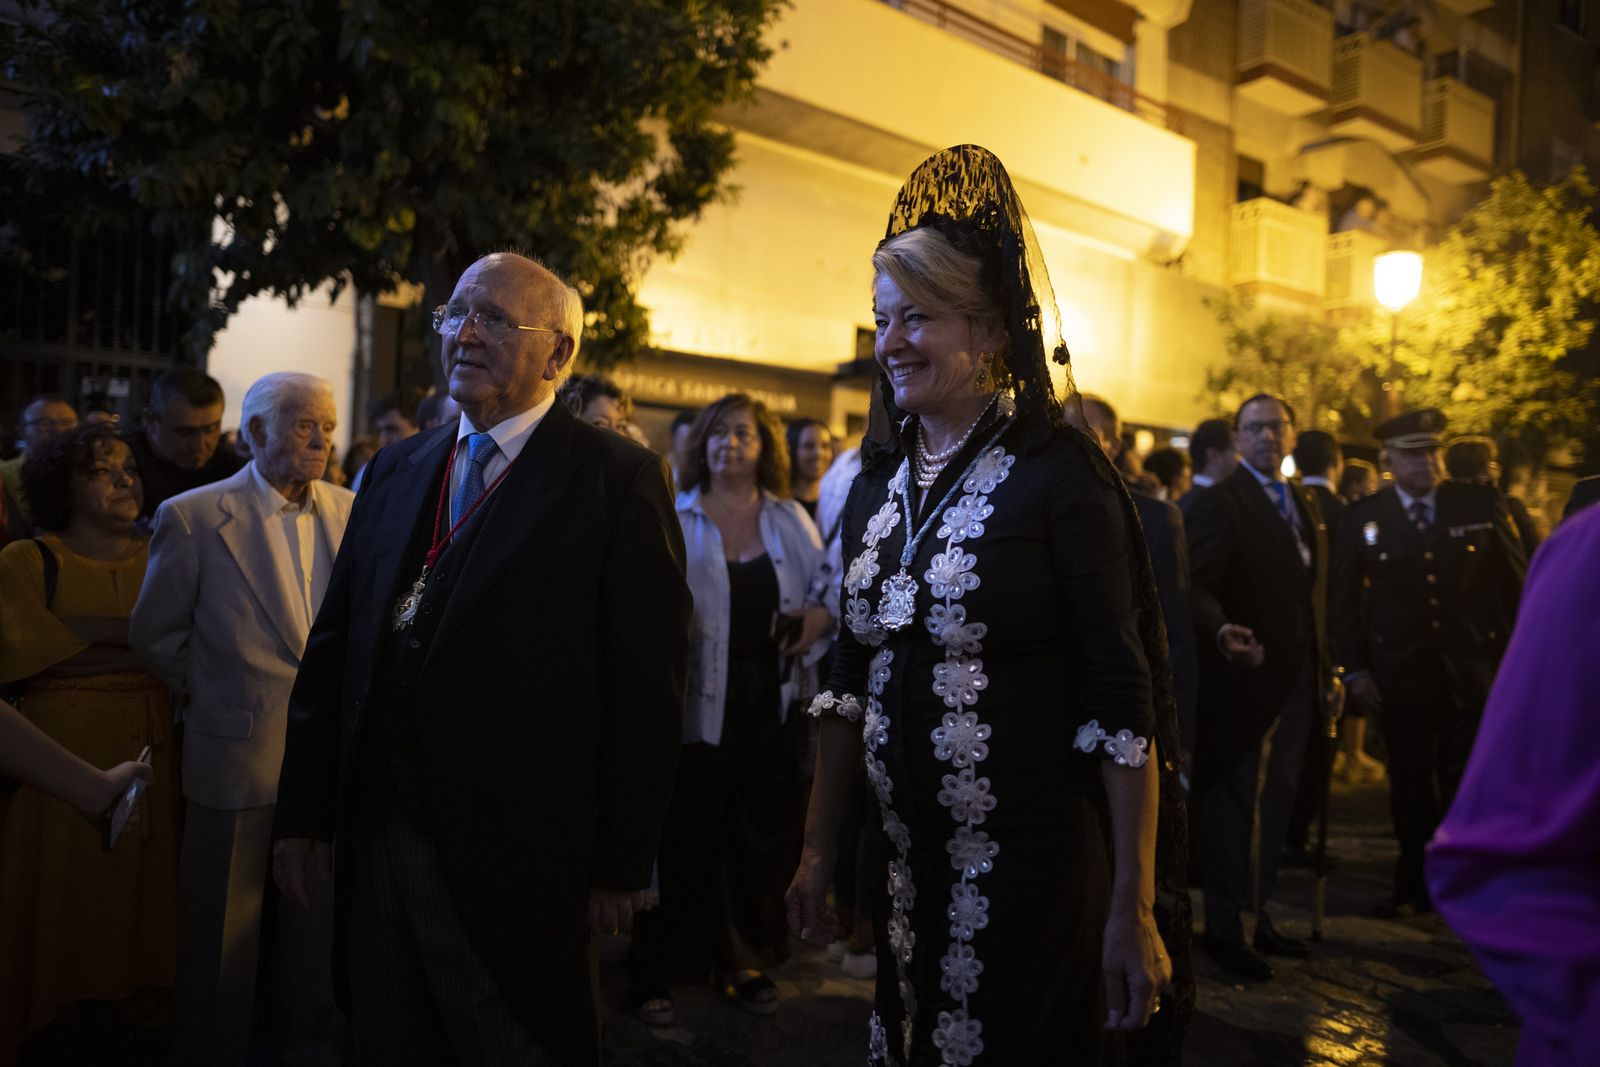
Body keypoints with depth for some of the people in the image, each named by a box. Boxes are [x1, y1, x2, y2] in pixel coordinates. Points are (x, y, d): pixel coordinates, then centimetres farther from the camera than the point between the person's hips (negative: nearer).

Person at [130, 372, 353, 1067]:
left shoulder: (350, 510, 2)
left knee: (318, 925, 18)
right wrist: (212, 696, 7)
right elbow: (156, 634, 1)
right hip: (237, 756, -3)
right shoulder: (194, 516, -8)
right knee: (225, 935, 12)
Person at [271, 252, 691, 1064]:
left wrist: (622, 865, -11)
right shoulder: (393, 470, 11)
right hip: (376, 838, 6)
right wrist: (304, 813, 9)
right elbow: (332, 647, 11)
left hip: (516, 865, -5)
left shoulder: (618, 479, -8)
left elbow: (647, 683, -11)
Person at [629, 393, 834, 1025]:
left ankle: (742, 960, 29)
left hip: (768, 704, 3)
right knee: (684, 839, 4)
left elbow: (830, 586, 12)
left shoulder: (790, 520, 9)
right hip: (698, 704, -3)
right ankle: (655, 969, 19)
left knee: (759, 836, 12)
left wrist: (819, 617, -7)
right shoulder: (675, 519, 0)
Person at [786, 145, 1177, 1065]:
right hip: (904, 860, 6)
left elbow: (1122, 703, -14)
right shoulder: (878, 483, 5)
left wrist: (1133, 910, -15)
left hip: (1032, 870, -6)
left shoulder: (1058, 473, -12)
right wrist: (819, 850, 11)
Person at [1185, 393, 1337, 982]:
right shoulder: (1219, 502, -9)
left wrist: (1325, 669, 15)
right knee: (1233, 807, 2)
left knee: (1276, 806, 15)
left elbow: (1314, 596, 18)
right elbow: (1199, 587, -19)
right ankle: (1226, 929, 14)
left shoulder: (1306, 505, 15)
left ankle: (1258, 916, 27)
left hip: (1297, 684, 8)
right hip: (1242, 681, -7)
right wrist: (1221, 629, -38)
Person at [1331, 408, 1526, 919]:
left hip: (1473, 671, 0)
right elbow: (1345, 599, 2)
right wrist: (1354, 668, -2)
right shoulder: (1363, 517, -1)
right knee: (1411, 784, 9)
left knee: (1466, 785, 8)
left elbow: (1516, 584, 3)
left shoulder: (1482, 506, 0)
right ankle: (1414, 885, 24)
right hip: (1401, 675, 0)